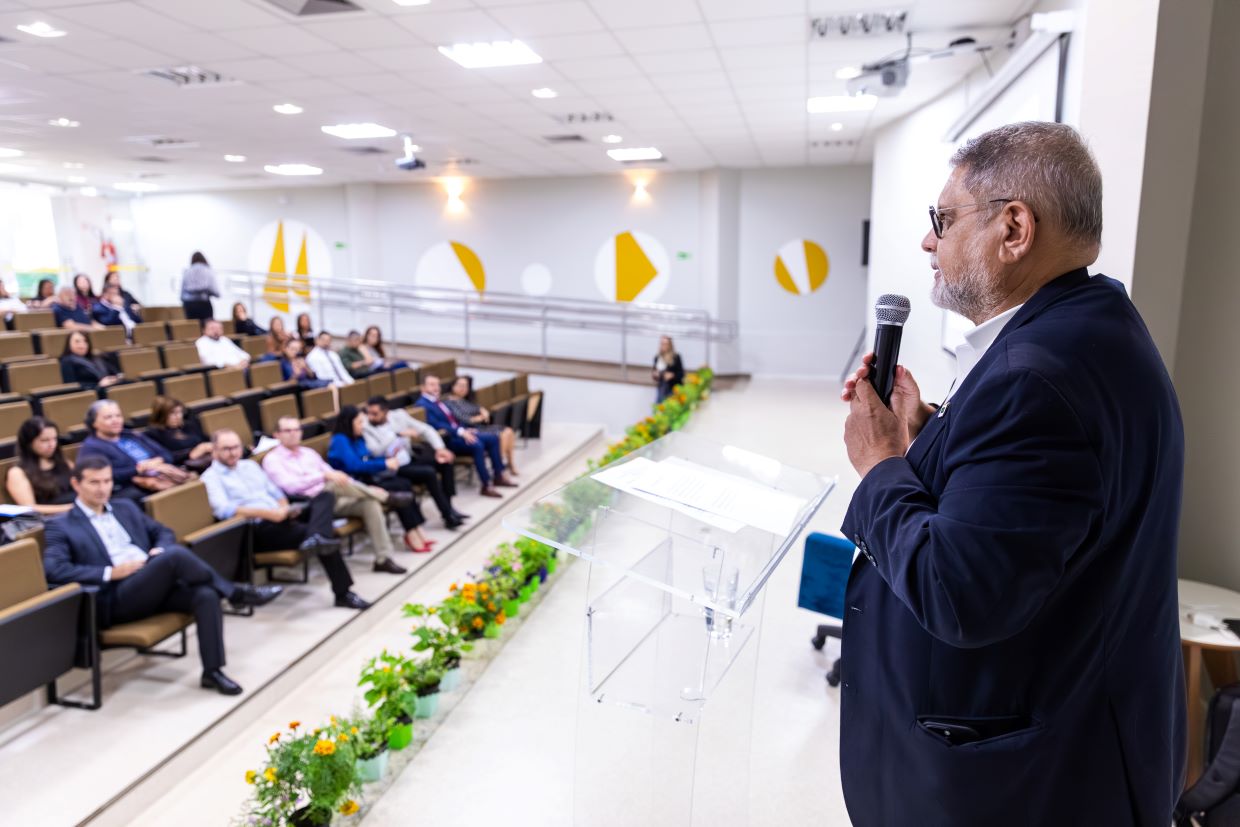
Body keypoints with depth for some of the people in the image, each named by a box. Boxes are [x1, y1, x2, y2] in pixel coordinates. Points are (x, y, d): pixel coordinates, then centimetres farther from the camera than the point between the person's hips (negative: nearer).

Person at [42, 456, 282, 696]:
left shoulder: (126, 508, 22)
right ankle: (235, 592, -14)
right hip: (115, 599, -5)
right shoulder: (61, 526, 5)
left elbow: (164, 533, 25)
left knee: (206, 595, -26)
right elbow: (53, 570, -9)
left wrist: (161, 551, 1)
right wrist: (110, 573, -16)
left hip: (157, 588, 6)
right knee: (176, 555, -32)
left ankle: (212, 671, -19)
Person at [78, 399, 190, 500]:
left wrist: (157, 462, -1)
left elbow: (166, 455, 22)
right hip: (133, 490, -6)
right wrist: (140, 469, -10)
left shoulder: (133, 436, 26)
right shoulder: (91, 447, 7)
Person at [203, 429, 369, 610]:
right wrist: (267, 513, -26)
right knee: (323, 533, -27)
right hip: (257, 530, -7)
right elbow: (223, 509, -18)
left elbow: (275, 492, 23)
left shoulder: (250, 465, 23)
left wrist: (285, 509, -3)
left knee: (326, 496, -18)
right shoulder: (211, 477, 0)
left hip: (279, 518, 7)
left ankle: (315, 539, -43)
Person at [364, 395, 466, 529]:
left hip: (410, 459, 6)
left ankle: (447, 505, -2)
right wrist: (399, 434, -25)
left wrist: (440, 448, -11)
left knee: (445, 461, -11)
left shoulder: (399, 415, 4)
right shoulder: (365, 427, -9)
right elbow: (375, 451, -25)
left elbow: (426, 430, 4)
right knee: (429, 472, -26)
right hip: (392, 469, -6)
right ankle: (448, 515, -16)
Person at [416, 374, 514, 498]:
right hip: (447, 439, -10)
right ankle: (486, 486, -26)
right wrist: (460, 432, -26)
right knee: (477, 445, -32)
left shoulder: (438, 402, 21)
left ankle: (499, 476, 5)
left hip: (458, 432, 10)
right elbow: (436, 425, -21)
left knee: (493, 438, -1)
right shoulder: (422, 404, -9)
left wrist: (464, 430, 4)